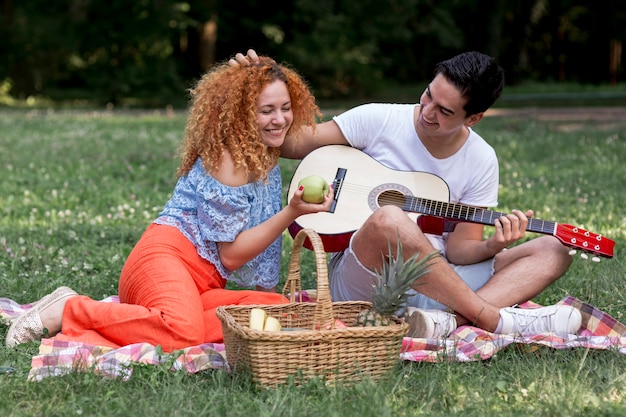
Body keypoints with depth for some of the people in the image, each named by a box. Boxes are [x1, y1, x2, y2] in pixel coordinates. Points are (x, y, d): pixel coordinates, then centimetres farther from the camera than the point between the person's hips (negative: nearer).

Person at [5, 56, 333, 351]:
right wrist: (292, 213, -15)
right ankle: (68, 310, -14)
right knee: (183, 330, -41)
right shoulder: (227, 156, -8)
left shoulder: (266, 155, 18)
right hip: (166, 256, -9)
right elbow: (231, 253, -9)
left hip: (203, 286, 9)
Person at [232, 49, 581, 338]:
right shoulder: (379, 121, -6)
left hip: (439, 280, 4)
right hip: (363, 282, -4)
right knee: (388, 220, -39)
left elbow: (458, 249, 0)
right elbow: (291, 145, -1)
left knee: (554, 251, -11)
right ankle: (499, 320, -30)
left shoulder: (482, 161, 1)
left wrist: (492, 246, -22)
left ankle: (447, 321, -38)